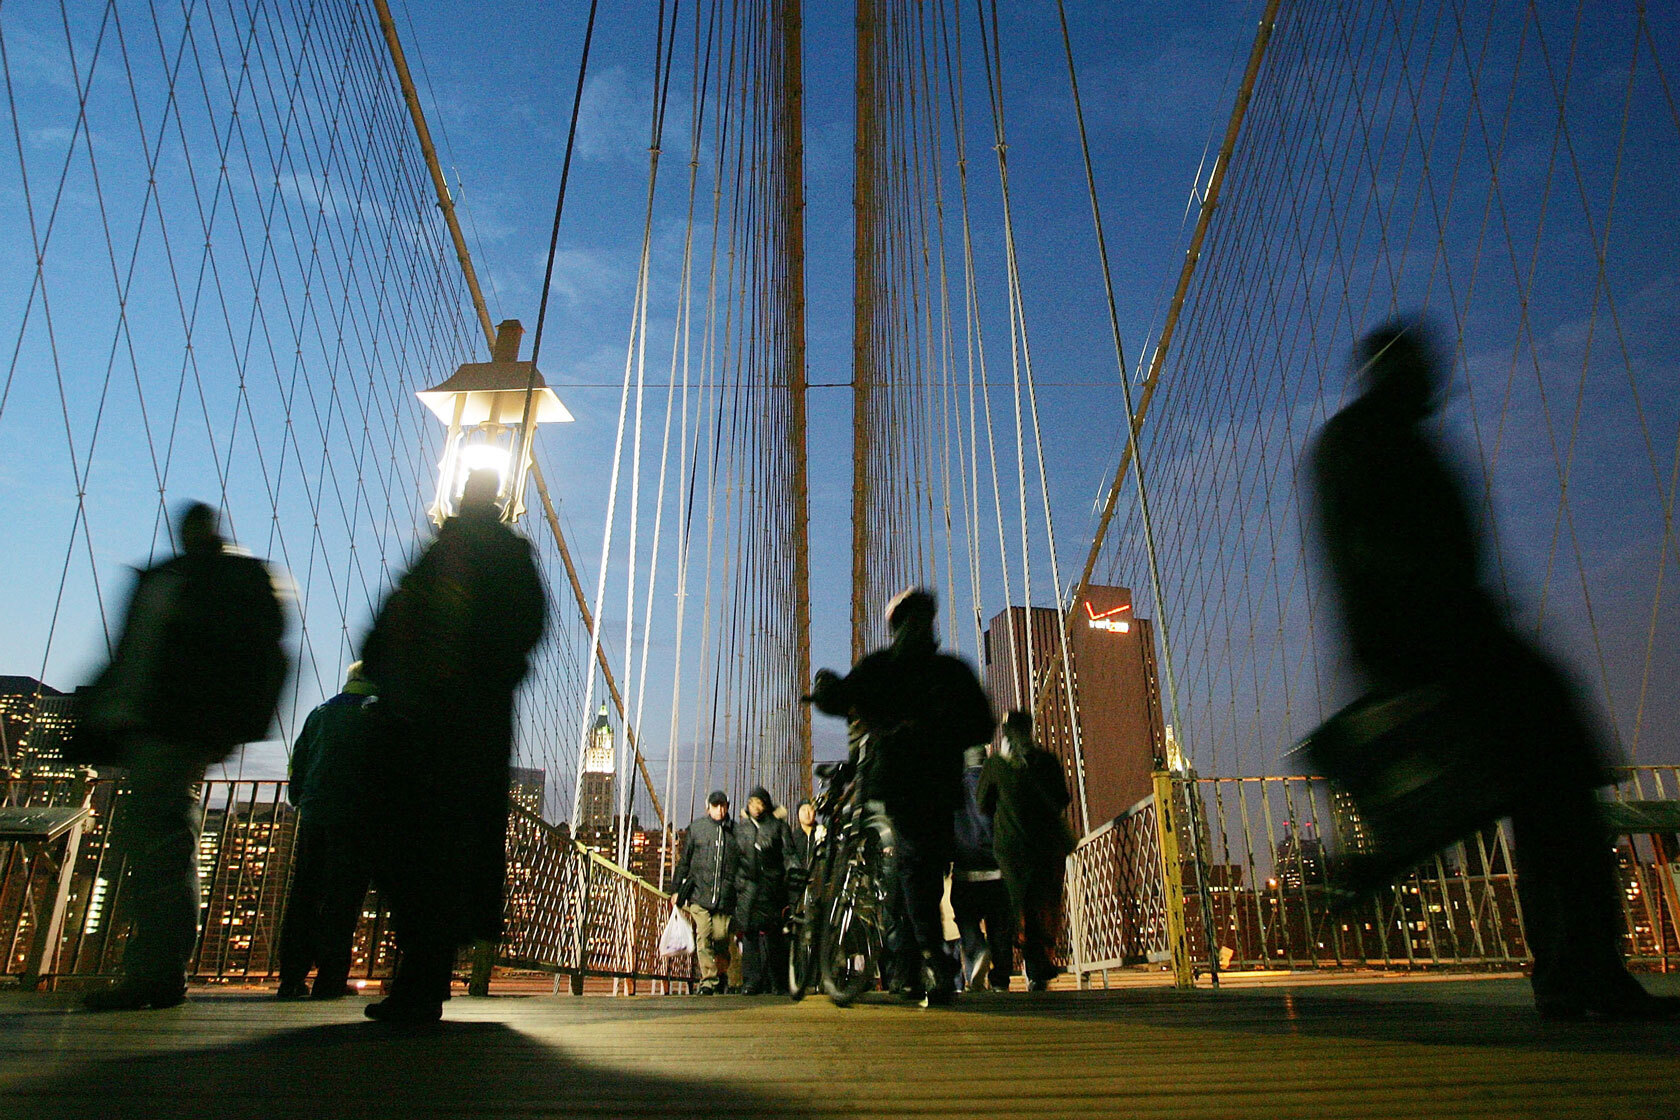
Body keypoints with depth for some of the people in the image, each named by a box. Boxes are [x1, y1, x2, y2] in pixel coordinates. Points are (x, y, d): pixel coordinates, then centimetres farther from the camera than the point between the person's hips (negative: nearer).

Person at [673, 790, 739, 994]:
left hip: (725, 895, 0)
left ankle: (722, 974, 20)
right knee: (703, 936, -9)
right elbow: (684, 860, 14)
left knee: (721, 937, -3)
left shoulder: (735, 831, 10)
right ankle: (708, 979, -2)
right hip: (699, 892, 0)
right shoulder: (696, 828, 10)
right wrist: (677, 889, 12)